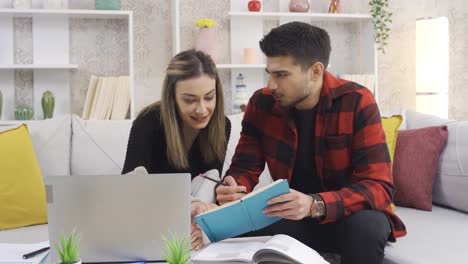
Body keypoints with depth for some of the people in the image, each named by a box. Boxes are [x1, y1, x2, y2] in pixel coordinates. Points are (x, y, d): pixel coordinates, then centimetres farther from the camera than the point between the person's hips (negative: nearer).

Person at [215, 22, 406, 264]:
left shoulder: (358, 103, -18)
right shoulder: (261, 103, -7)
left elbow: (379, 187, -24)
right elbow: (244, 168, -2)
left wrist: (315, 204, -40)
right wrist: (233, 189, -28)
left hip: (348, 215, -2)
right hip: (292, 218, 3)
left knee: (367, 226, -36)